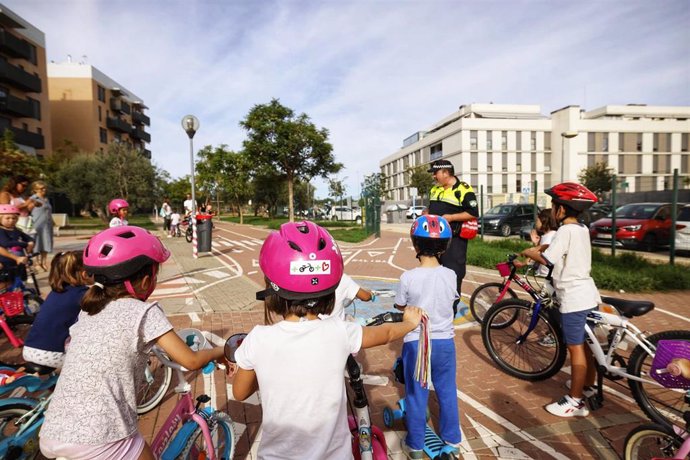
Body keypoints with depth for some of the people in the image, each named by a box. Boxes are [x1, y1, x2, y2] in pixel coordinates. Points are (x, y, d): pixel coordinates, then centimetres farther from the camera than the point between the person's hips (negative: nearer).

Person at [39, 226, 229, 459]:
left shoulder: (87, 310, 9)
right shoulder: (144, 312, -10)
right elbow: (191, 361, -9)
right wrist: (220, 351, 10)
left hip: (52, 436, 7)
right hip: (98, 439, -7)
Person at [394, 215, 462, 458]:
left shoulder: (408, 277, -18)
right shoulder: (450, 275, -10)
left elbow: (400, 305, -3)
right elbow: (451, 300, 6)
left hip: (416, 342, -2)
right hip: (445, 341, 3)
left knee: (416, 394, 14)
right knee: (447, 391, 21)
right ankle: (452, 439, 38)